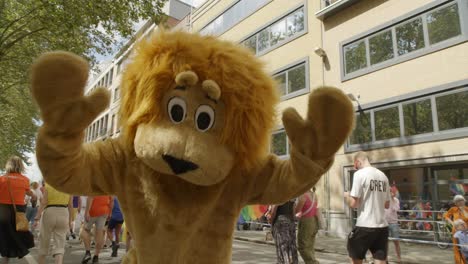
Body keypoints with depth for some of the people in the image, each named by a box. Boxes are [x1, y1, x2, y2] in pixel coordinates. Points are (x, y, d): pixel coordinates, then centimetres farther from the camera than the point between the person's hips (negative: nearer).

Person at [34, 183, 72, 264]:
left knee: (44, 242, 17)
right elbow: (70, 205, 5)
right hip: (63, 214, 2)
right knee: (59, 245, 3)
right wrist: (69, 219, 14)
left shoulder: (48, 184, -4)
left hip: (49, 213, -1)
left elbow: (44, 202, -11)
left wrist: (37, 217, -8)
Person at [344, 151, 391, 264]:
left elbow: (353, 204, -12)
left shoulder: (360, 174, -10)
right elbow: (387, 204, 18)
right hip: (382, 226, 6)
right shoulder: (383, 176, 10)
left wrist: (346, 196, 7)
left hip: (364, 226, -6)